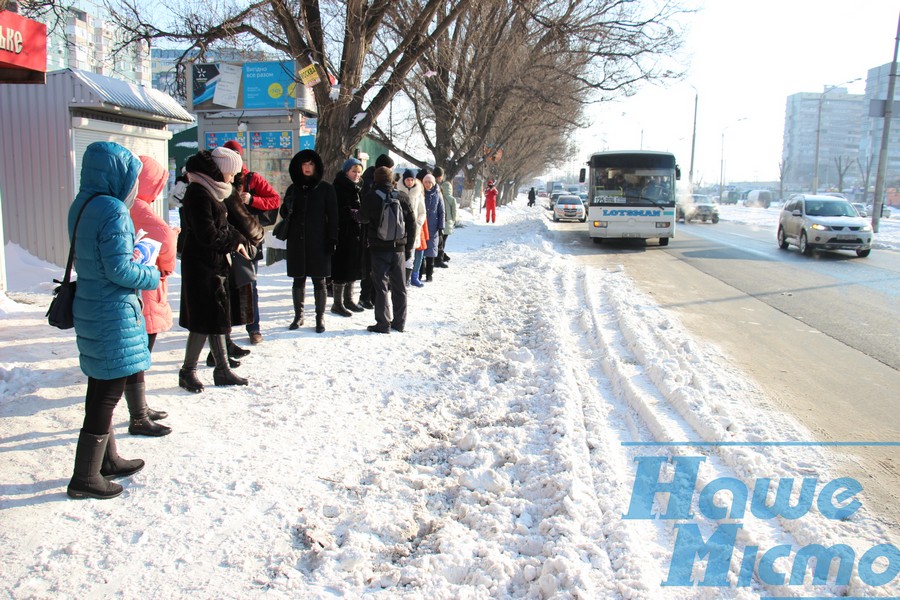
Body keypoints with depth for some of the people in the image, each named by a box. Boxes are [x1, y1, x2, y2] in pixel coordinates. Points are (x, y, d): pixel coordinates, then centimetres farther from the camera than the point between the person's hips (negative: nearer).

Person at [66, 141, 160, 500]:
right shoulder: (113, 210, -19)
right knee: (108, 393, 1)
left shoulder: (82, 205, 9)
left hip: (88, 308, 9)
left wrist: (132, 255, 9)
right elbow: (119, 269, -20)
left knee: (100, 390, 19)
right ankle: (85, 477, 10)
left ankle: (106, 460, 34)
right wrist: (152, 277, -5)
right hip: (114, 313, -9)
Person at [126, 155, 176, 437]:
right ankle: (138, 419, 7)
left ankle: (141, 409, 32)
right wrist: (166, 265, -13)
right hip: (142, 296, -9)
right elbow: (164, 236, -29)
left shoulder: (127, 205, 10)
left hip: (137, 294, 9)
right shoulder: (138, 207, -16)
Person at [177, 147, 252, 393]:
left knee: (216, 318, 13)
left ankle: (222, 370, 20)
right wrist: (234, 241, -7)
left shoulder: (212, 191, 14)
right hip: (202, 265, -10)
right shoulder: (198, 192, -16)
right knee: (205, 320, -3)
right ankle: (188, 371, 11)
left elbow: (222, 225, 17)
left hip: (215, 264, 10)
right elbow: (208, 234, -21)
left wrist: (239, 240, 1)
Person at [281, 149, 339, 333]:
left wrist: (332, 239, -9)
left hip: (318, 242, -3)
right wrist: (288, 208, -15)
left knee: (319, 280, 1)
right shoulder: (293, 189, 10)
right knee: (298, 280, 8)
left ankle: (320, 318, 10)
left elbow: (332, 215, -2)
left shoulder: (326, 188, 1)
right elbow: (284, 214, 9)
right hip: (297, 241, 3)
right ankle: (298, 315, 19)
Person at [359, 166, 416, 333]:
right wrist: (409, 247, 12)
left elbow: (363, 219, 4)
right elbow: (411, 224, 5)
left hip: (379, 248, -3)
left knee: (381, 286, 1)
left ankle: (383, 324, 1)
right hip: (399, 248, 3)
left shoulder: (371, 197, -8)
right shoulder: (403, 198, 2)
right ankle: (399, 322, 19)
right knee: (399, 286, 12)